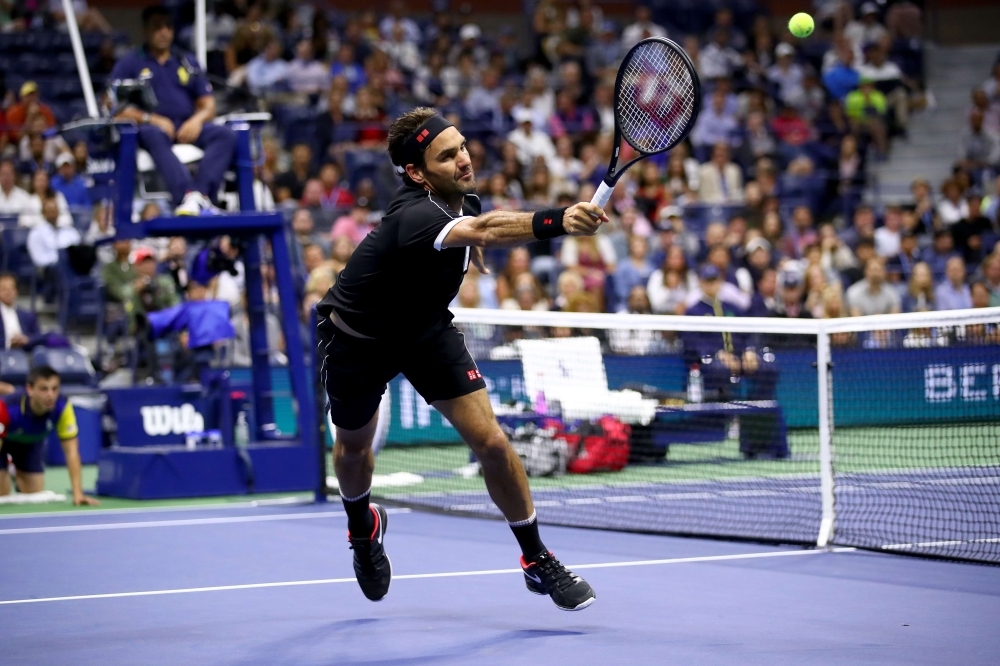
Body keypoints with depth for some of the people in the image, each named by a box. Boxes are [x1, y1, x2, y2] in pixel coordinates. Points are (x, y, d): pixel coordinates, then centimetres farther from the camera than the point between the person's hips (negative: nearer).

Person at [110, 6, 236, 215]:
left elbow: (208, 105, 15)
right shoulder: (129, 64, 11)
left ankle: (202, 194, -45)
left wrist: (197, 120, -9)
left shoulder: (188, 63, 21)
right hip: (151, 126, -4)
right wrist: (151, 119, -16)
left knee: (225, 135, -26)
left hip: (188, 127, 4)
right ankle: (188, 194, -57)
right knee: (155, 136, -40)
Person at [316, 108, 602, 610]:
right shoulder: (414, 215, -42)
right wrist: (558, 221, -77)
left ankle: (536, 559, 5)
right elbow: (488, 230, -64)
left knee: (490, 441, -10)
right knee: (354, 447, 21)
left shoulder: (462, 197, -17)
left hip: (426, 328, 5)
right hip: (358, 338, -5)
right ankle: (362, 526, 55)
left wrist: (468, 247, 20)